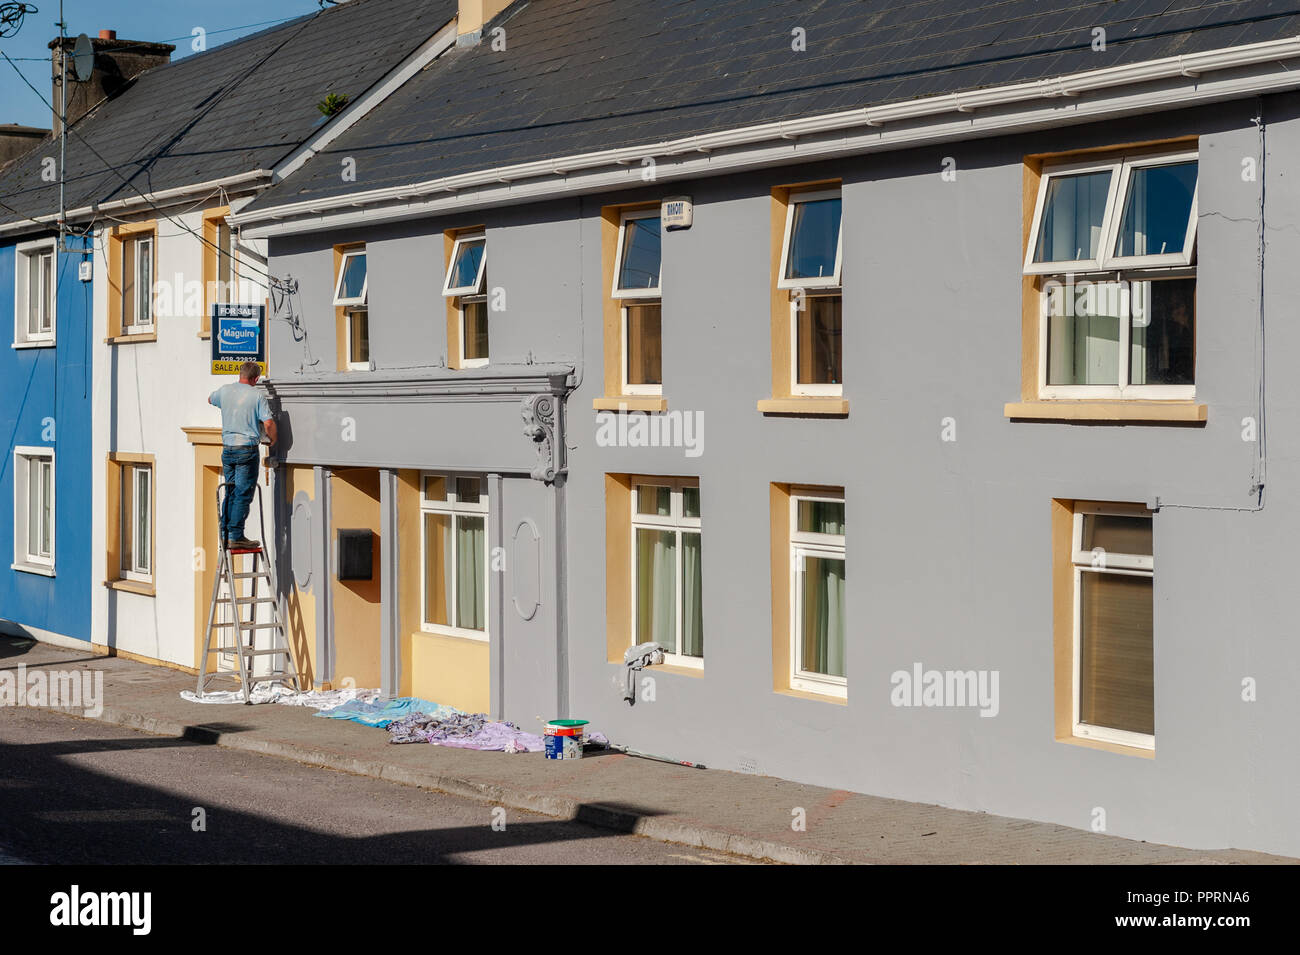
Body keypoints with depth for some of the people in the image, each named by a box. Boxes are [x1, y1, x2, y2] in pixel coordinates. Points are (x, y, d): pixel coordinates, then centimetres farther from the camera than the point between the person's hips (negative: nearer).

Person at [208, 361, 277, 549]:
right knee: (243, 495, -2)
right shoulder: (257, 396, -8)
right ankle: (236, 536, -4)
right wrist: (272, 439, 5)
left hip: (227, 449, 5)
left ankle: (225, 534, 16)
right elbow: (269, 423, -14)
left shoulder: (224, 391, 6)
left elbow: (210, 399, 29)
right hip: (247, 449, -5)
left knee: (231, 493, 15)